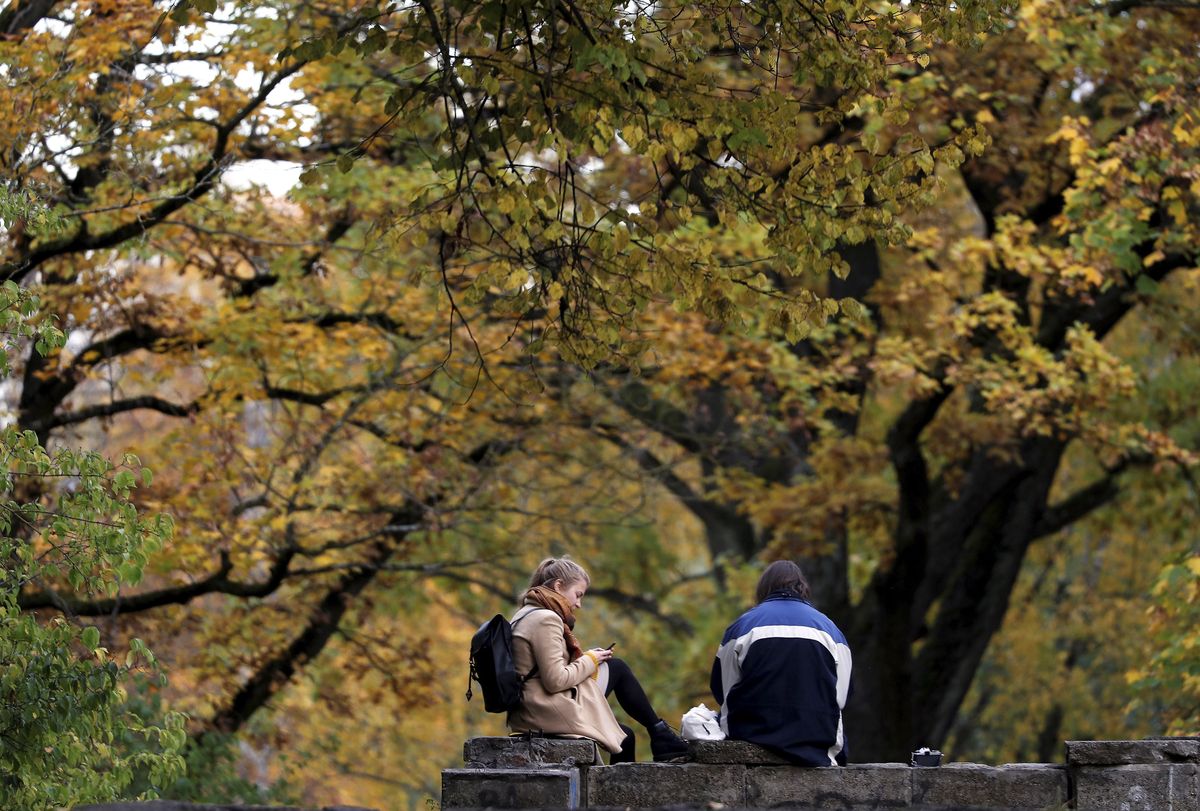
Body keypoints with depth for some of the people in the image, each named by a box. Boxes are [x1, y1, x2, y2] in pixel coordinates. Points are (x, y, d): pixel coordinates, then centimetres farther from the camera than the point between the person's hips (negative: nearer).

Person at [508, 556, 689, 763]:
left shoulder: (525, 616, 17)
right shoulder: (545, 620, -14)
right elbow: (556, 681, -21)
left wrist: (585, 659, 8)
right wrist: (590, 660, -5)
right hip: (554, 714, -10)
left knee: (624, 736, 19)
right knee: (617, 669, 6)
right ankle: (660, 734, 17)